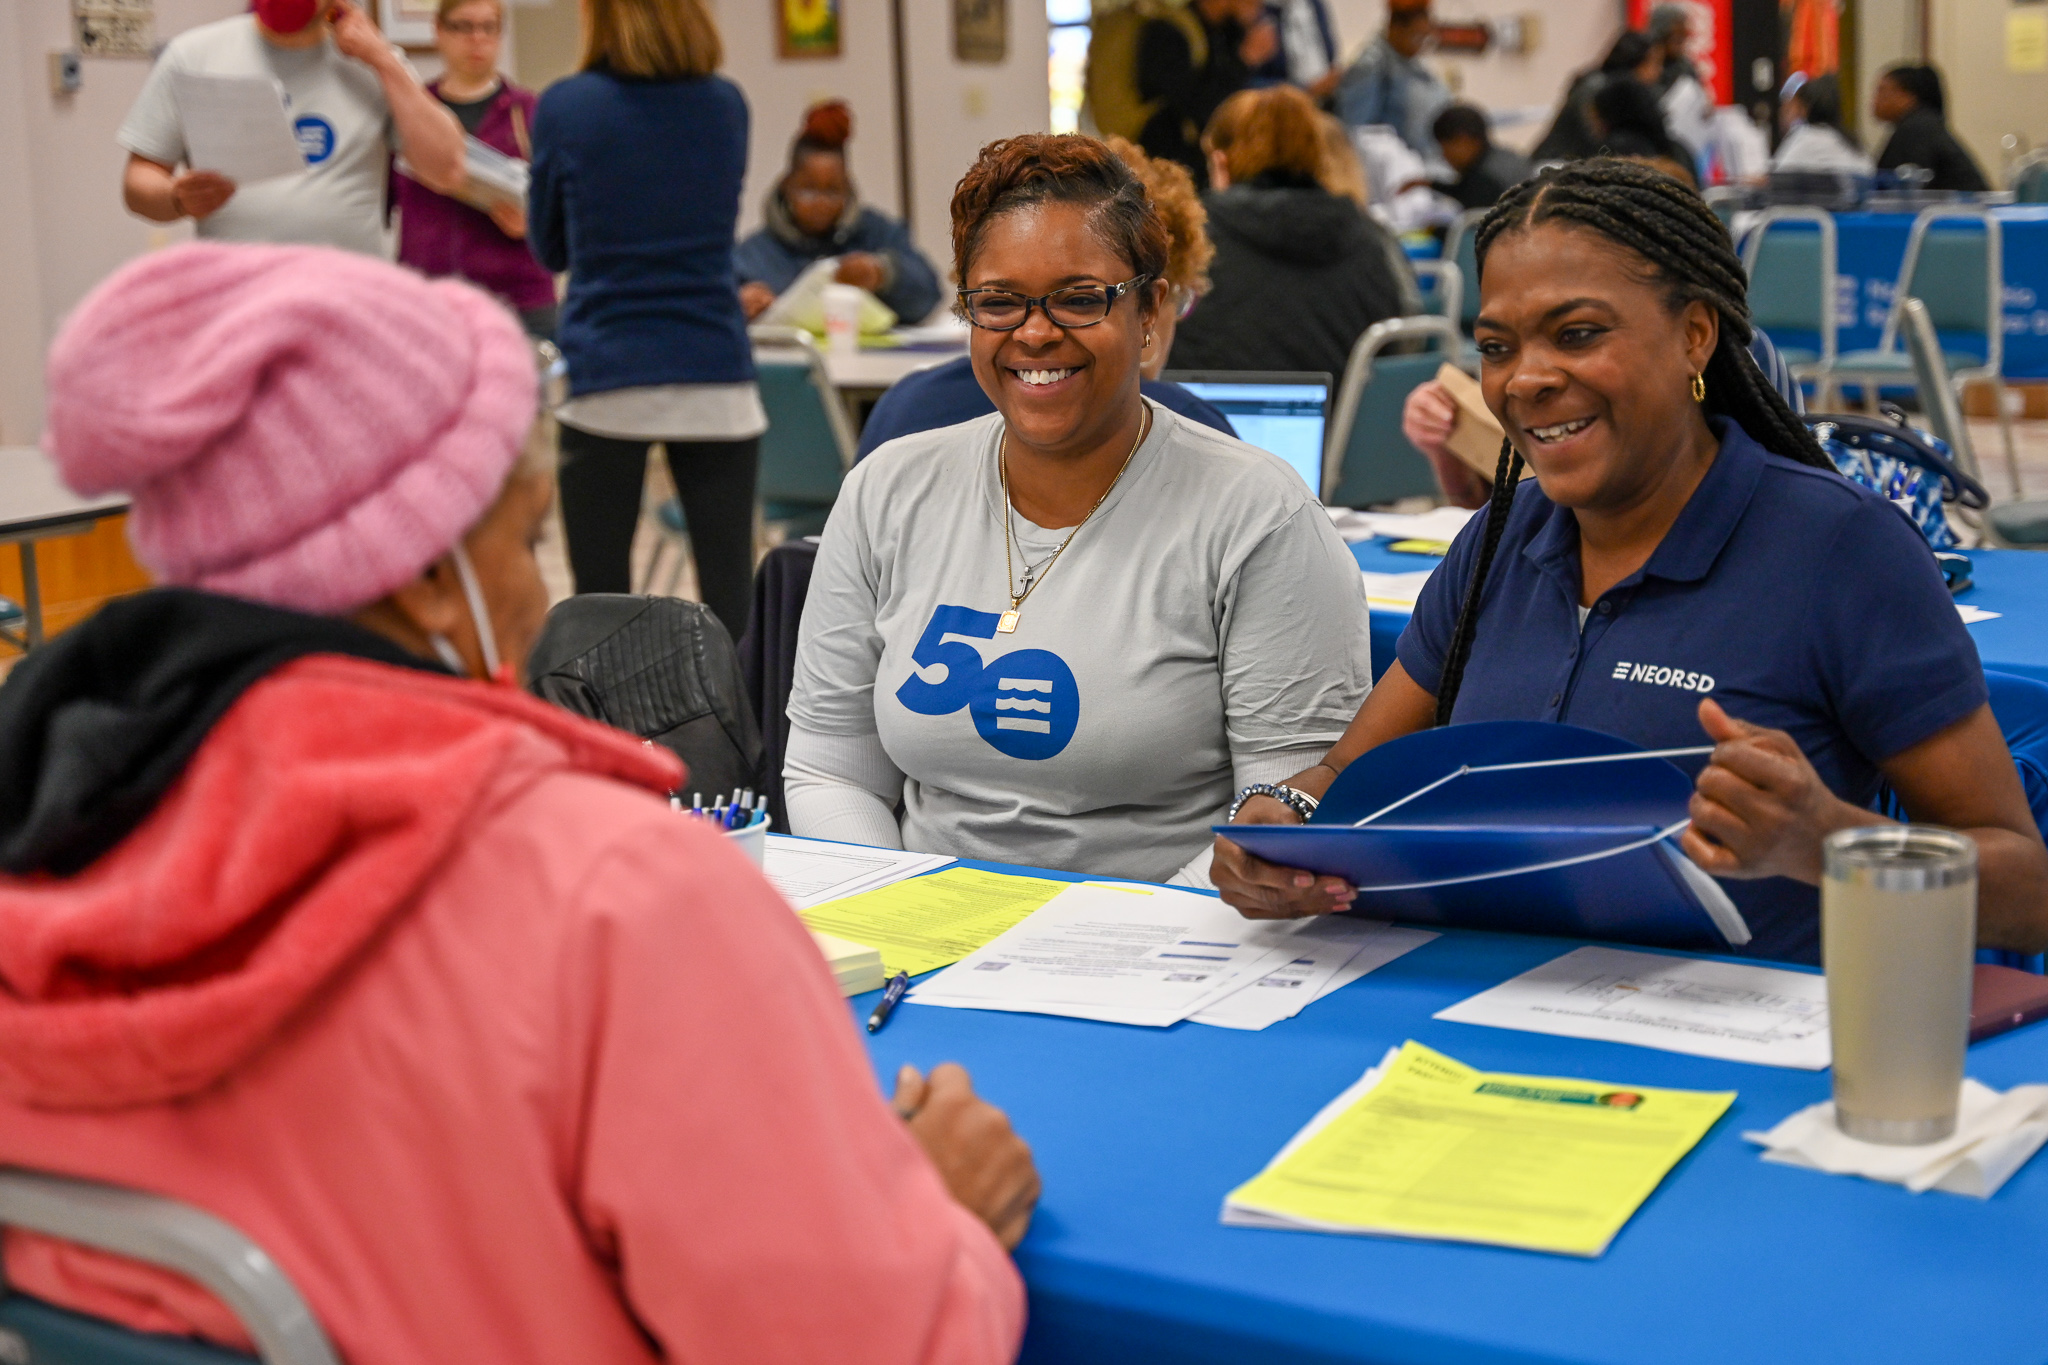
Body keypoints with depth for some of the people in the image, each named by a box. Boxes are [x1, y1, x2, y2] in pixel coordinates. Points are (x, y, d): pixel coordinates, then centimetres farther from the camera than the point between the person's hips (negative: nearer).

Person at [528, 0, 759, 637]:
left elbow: (551, 249, 9)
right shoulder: (725, 105, 5)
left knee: (601, 591, 5)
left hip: (605, 378, -2)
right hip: (716, 378, 2)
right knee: (730, 586, 2)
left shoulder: (567, 107, -4)